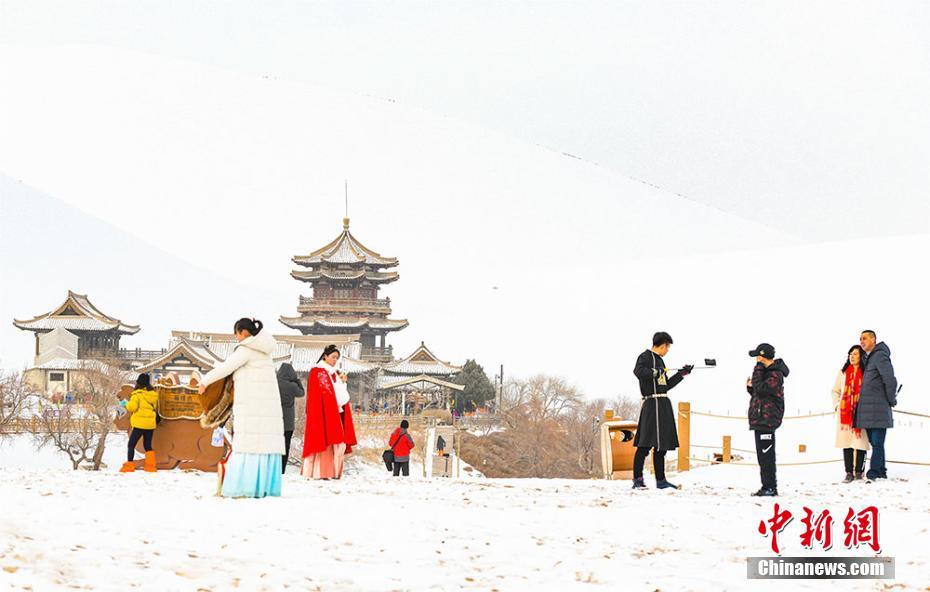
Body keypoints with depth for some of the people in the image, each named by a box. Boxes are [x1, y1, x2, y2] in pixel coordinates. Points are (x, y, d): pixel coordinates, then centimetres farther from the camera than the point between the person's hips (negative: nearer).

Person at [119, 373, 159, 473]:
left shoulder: (138, 394, -11)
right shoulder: (153, 394, 8)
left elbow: (132, 407, -18)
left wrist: (126, 404, 2)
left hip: (140, 424, -6)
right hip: (151, 424, 6)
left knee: (131, 444, 1)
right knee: (148, 445, 15)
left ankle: (129, 465, -6)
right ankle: (151, 466, 10)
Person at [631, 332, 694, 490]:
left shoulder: (659, 360, 22)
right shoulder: (645, 357, -4)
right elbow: (638, 370, -25)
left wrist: (682, 374, 26)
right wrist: (655, 372, -29)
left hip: (663, 405, 9)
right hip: (652, 404, -9)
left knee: (661, 444, 10)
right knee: (645, 444, -11)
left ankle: (661, 480, 13)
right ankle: (637, 479, -11)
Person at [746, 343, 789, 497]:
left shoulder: (776, 374, -13)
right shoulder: (767, 371, 19)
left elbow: (760, 388, -24)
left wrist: (758, 368, -15)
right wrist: (750, 386, 4)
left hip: (767, 420, -10)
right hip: (760, 419, 10)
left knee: (766, 455, -10)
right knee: (764, 455, 13)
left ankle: (770, 487, -8)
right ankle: (769, 487, 18)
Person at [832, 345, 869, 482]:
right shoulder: (844, 372, 13)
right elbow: (835, 390, 20)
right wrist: (836, 405, 8)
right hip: (845, 413, 3)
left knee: (860, 440, -4)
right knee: (846, 441, 0)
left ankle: (859, 472, 3)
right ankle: (849, 473, 2)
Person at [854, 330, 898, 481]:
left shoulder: (880, 356, -10)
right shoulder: (868, 358, 19)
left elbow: (890, 380, -16)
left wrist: (891, 400, -6)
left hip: (877, 409, -9)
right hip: (867, 410, 9)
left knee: (877, 442, -8)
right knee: (874, 442, 12)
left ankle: (874, 473, -11)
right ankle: (881, 473, 17)